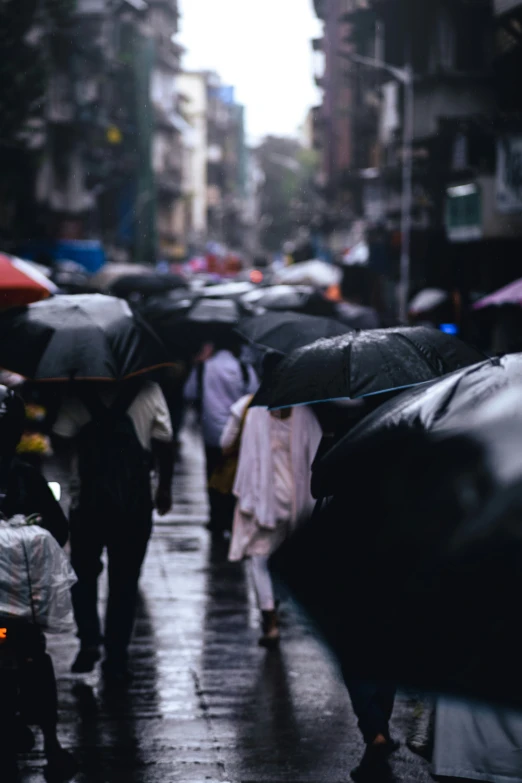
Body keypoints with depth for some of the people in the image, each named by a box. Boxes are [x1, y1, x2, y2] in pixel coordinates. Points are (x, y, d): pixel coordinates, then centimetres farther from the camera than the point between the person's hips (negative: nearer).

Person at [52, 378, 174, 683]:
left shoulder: (80, 395, -7)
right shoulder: (149, 391, -4)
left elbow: (61, 439, -12)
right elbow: (164, 444, -1)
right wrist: (164, 489, 10)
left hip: (89, 500, -1)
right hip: (136, 502, 1)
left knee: (84, 573, 18)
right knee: (125, 580, 10)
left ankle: (89, 640, -1)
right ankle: (117, 659, 9)